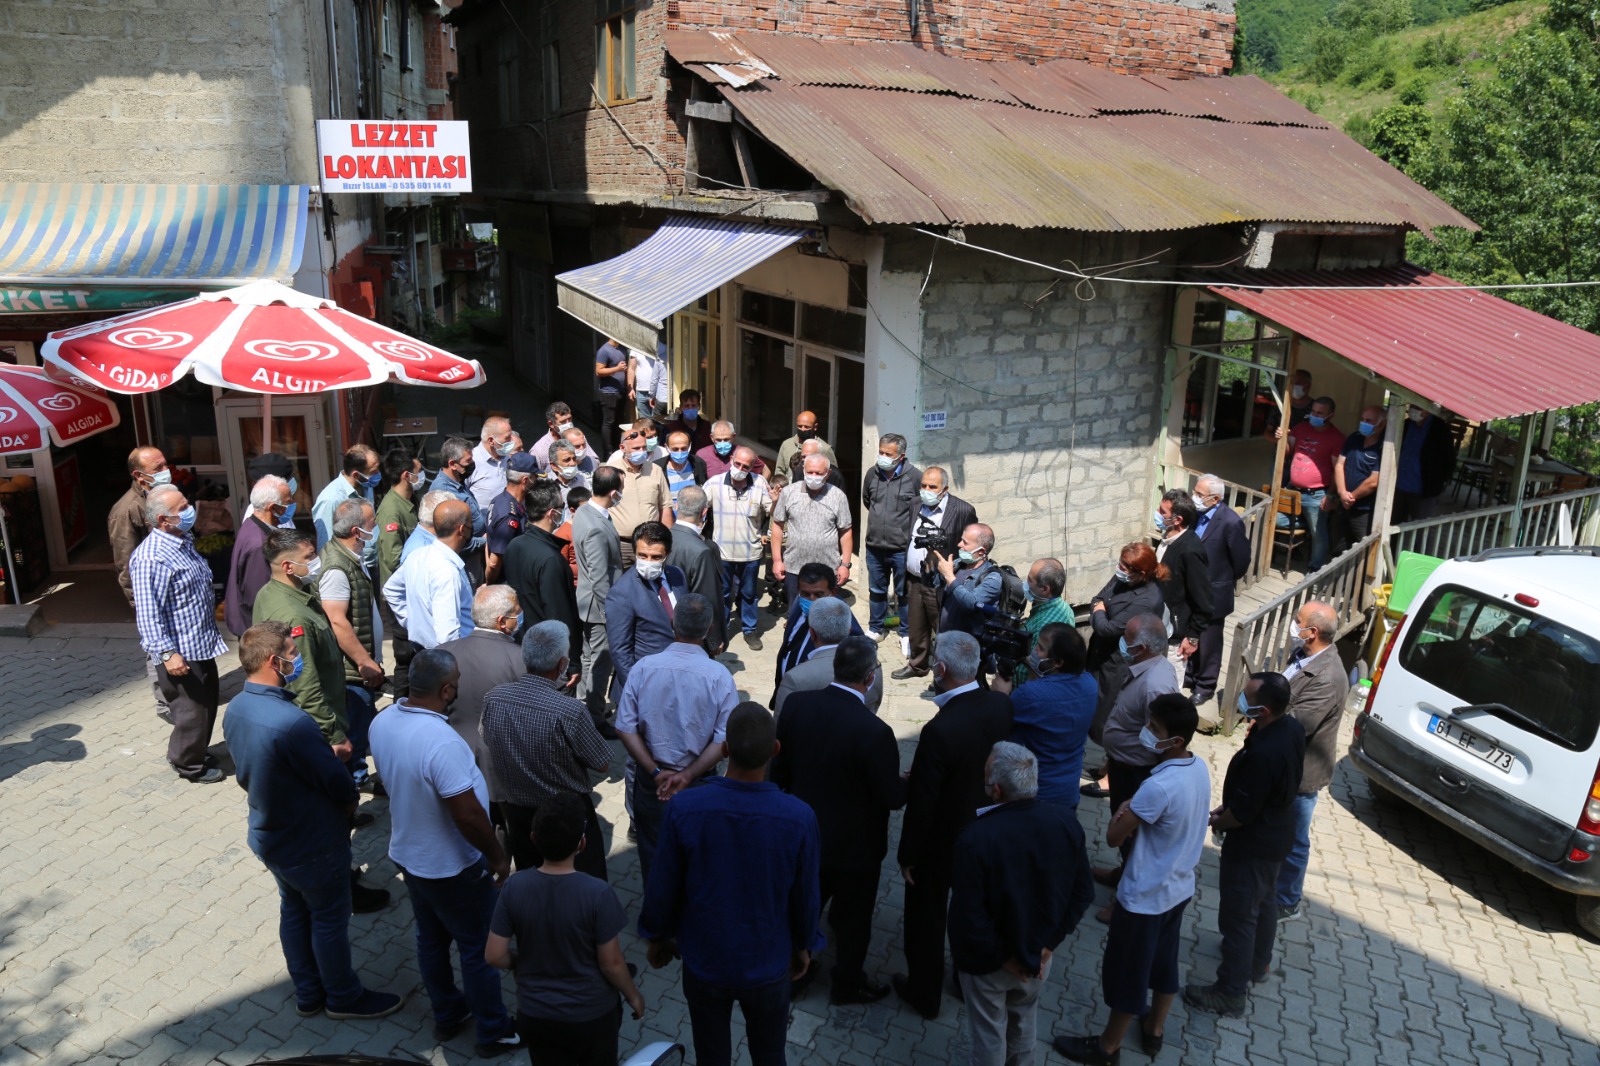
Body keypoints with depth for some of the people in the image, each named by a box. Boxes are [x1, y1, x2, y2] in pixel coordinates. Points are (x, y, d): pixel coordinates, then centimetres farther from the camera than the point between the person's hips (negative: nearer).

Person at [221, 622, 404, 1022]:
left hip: (269, 835, 8)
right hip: (312, 843, -8)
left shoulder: (234, 710, -8)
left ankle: (308, 994, 40)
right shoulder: (290, 722, -36)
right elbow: (337, 781, -26)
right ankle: (344, 997, 32)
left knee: (294, 910, 23)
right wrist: (350, 800, -3)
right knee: (330, 918, 12)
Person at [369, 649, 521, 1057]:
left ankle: (447, 1015, 43)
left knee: (431, 939, 24)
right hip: (452, 868, -8)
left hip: (407, 854, 8)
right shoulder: (442, 742, -36)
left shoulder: (382, 722, -10)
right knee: (478, 948, 12)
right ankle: (494, 1032, 28)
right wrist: (498, 856, -16)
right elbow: (468, 815, -30)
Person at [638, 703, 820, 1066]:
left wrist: (657, 936, 9)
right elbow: (805, 896, -9)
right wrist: (803, 946, 11)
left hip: (704, 962, 0)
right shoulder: (799, 818, -24)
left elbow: (663, 887, -11)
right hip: (768, 965, 0)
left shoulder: (683, 809, -25)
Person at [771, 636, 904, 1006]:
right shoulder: (874, 732, -32)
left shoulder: (797, 704, -16)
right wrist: (909, 780, -1)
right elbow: (892, 798, -22)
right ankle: (847, 984, 42)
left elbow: (778, 768, -4)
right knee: (852, 918, 20)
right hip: (855, 846, -4)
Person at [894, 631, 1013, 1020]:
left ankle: (924, 993, 39)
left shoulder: (939, 730, -35)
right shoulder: (1002, 705, -17)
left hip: (941, 841, -6)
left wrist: (908, 854, -11)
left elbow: (921, 802, -25)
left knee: (927, 918, 19)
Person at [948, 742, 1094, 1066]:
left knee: (989, 1030, 22)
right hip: (1039, 954, 5)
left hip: (988, 962, -4)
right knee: (1026, 1016, 32)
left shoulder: (975, 838, -35)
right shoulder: (1065, 822, -19)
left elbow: (968, 916, -30)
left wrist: (1003, 957, -14)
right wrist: (1050, 941, -3)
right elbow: (1083, 891, -8)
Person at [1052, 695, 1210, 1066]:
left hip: (1145, 896, -8)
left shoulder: (1158, 786, -35)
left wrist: (1122, 812, -6)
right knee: (1164, 961, 26)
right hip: (1180, 887, 8)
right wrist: (1134, 815, -7)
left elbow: (1114, 837, -23)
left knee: (1126, 971, 11)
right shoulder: (1200, 767, -8)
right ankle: (1155, 1028, 47)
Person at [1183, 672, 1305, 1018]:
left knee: (1238, 915, 6)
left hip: (1254, 843, -9)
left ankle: (1230, 993, 21)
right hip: (1278, 833, 9)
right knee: (1265, 901, 28)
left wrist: (1215, 821, -6)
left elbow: (1241, 813, -27)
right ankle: (1259, 962, 50)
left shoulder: (1262, 754, -38)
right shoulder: (1291, 727, -9)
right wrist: (1229, 807, 6)